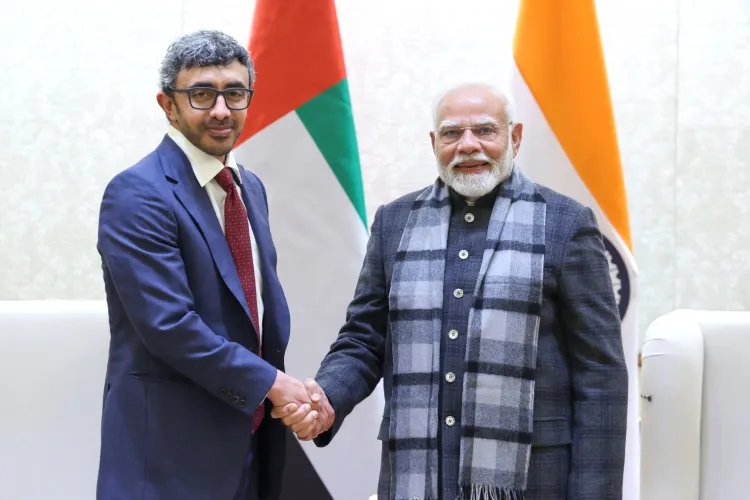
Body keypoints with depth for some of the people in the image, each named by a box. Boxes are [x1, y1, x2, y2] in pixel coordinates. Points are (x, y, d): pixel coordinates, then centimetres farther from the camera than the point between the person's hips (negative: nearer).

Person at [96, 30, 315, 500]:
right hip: (172, 444, -7)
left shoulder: (251, 187, 11)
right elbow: (169, 324, -21)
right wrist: (269, 382, -16)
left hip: (250, 434, 7)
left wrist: (287, 390, -1)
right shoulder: (137, 195, -14)